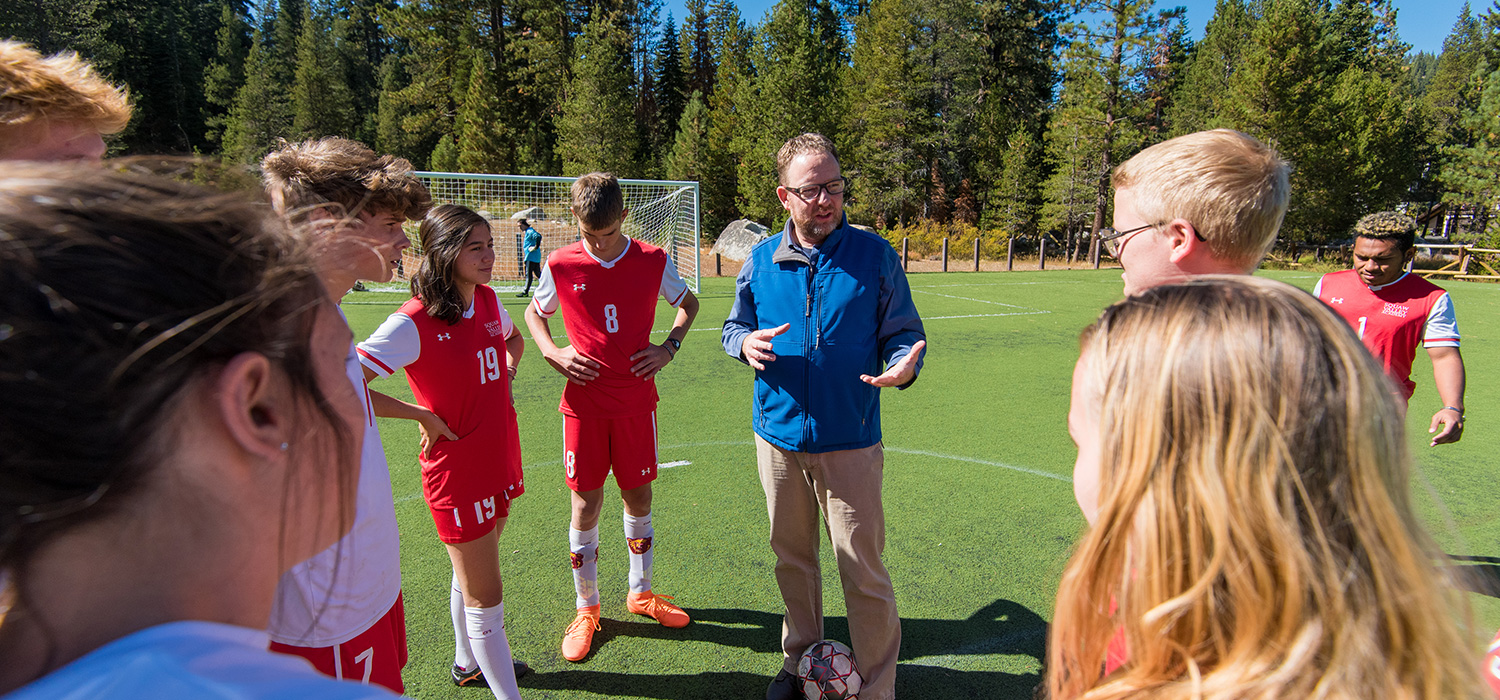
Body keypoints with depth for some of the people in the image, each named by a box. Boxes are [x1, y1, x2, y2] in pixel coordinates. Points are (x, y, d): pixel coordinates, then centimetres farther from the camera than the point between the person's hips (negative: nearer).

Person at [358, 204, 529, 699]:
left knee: (471, 575, 25)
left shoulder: (488, 301, 1)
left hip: (500, 454, 7)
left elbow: (514, 340, 23)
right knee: (484, 594, 3)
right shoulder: (414, 322, -20)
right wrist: (424, 417, -17)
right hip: (458, 469, -7)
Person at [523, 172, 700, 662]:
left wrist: (669, 348, -1)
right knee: (586, 505, 4)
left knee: (638, 498, 11)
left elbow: (688, 303, 14)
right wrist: (553, 352, -5)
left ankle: (641, 593, 33)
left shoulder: (652, 261, -3)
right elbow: (534, 314, 13)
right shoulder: (560, 266, -4)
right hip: (584, 403, -1)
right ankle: (586, 608, 25)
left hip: (637, 401, 1)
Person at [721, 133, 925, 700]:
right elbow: (734, 326, 14)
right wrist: (744, 342, -10)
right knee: (792, 559, 19)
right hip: (778, 439, 3)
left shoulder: (874, 255, -4)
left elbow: (903, 332, 1)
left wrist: (903, 365, -21)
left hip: (849, 443, -3)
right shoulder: (760, 260, 3)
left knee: (863, 573, 3)